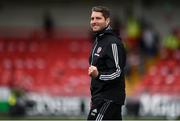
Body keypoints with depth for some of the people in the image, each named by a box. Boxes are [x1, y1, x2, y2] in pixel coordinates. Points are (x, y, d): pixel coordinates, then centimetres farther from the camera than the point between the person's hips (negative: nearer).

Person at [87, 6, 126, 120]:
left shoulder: (113, 42, -14)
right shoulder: (98, 41, 17)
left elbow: (117, 73, -19)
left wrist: (98, 75, -36)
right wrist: (94, 98, 24)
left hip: (109, 98, -10)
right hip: (100, 97, 10)